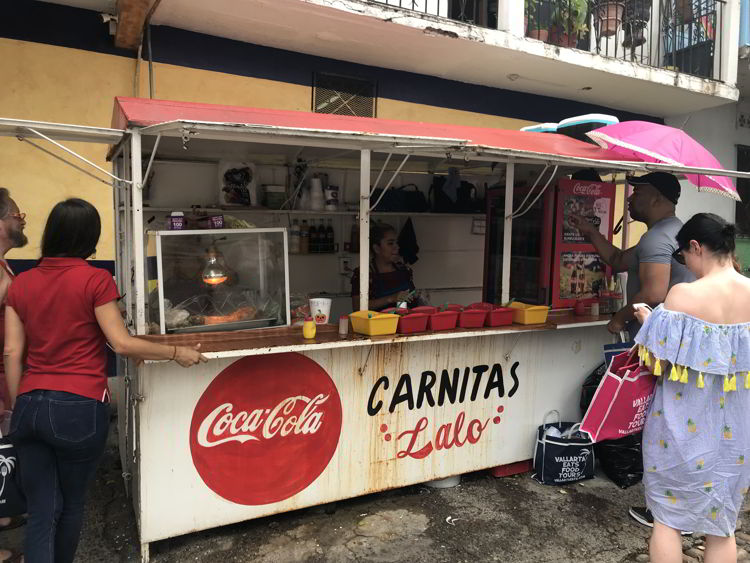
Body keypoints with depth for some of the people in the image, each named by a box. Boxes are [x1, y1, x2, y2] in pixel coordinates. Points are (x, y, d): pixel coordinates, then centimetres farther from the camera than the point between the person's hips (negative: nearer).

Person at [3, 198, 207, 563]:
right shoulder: (95, 280, -9)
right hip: (79, 408, -4)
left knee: (41, 512, 10)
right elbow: (122, 344, -11)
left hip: (30, 406, 4)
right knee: (71, 504, 18)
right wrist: (176, 353, -1)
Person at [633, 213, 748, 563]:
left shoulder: (684, 294, -20)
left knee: (666, 515, 14)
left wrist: (647, 323, -2)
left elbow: (657, 364, -18)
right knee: (721, 524, 19)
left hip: (686, 426, -5)